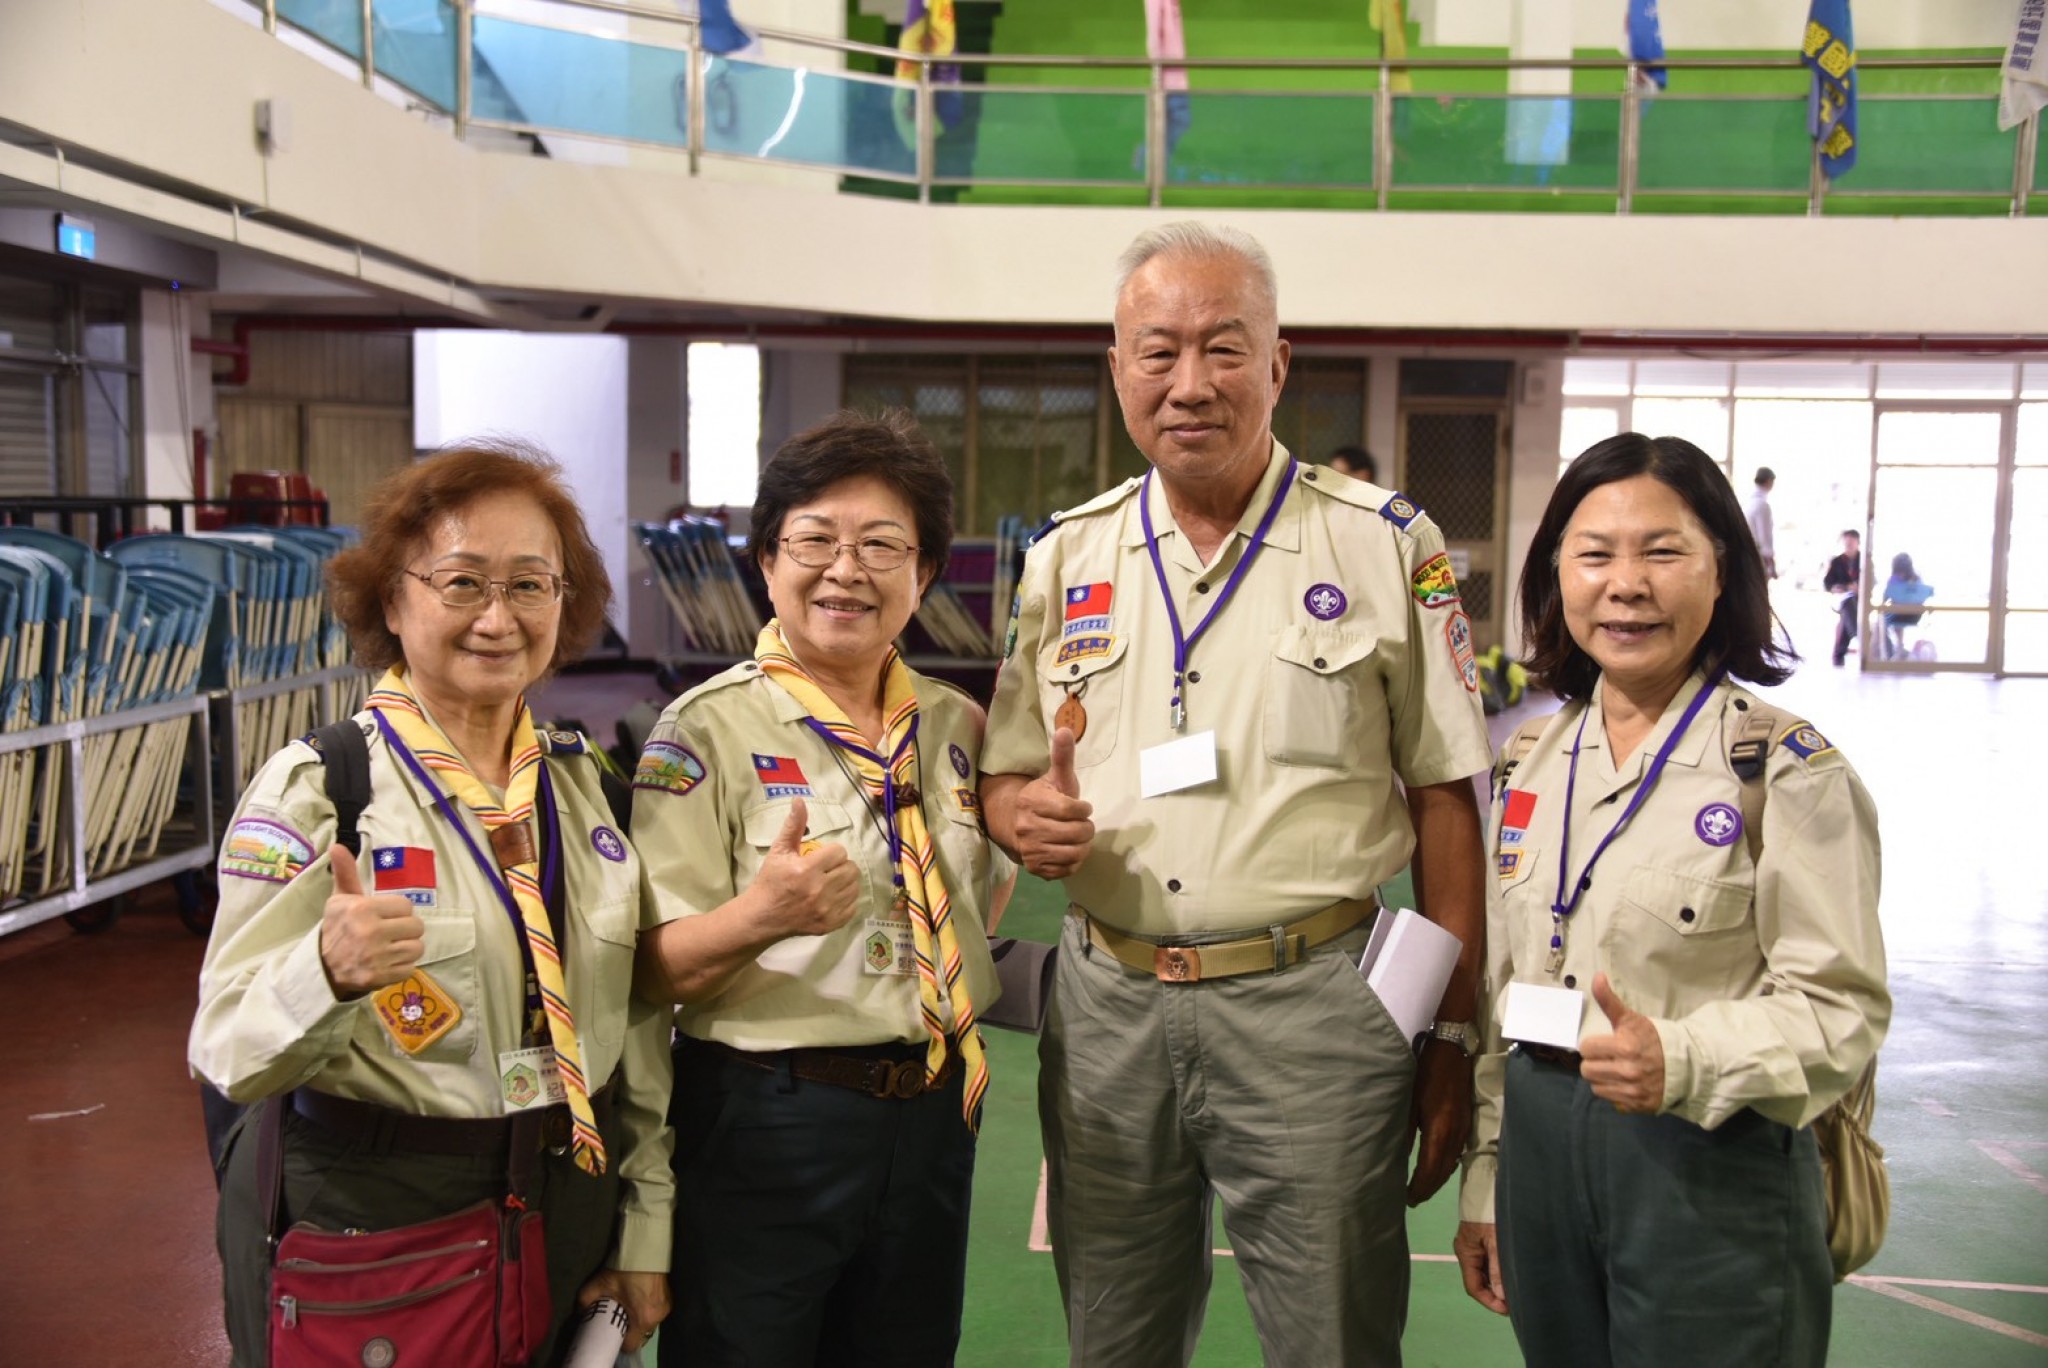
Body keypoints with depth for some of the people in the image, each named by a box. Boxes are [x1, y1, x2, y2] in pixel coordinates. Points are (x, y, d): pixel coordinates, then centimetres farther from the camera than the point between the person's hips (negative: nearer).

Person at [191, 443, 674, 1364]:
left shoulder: (588, 784, 3)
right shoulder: (314, 787, -12)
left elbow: (637, 1019, 8)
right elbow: (229, 1054, -17)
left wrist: (647, 1230, 8)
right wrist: (330, 972, -37)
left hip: (571, 1213, 5)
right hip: (364, 1215, -4)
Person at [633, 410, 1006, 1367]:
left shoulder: (954, 724, 4)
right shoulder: (707, 731, -11)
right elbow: (654, 973, -15)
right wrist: (761, 916, -32)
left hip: (931, 1115, 5)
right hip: (766, 1125, -5)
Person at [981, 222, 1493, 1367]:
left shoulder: (1389, 548, -3)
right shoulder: (1065, 559, 7)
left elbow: (1445, 800, -2)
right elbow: (1008, 775, 15)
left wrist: (1453, 1035, -4)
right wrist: (1027, 818, -9)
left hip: (1312, 1010, -3)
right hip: (1106, 1007, 4)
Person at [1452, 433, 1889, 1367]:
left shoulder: (1787, 770, -10)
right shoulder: (1533, 765, 6)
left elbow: (1841, 1007, -12)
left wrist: (1681, 1061, -29)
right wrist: (1485, 1184, 13)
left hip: (1713, 1168, -5)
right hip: (1539, 1148, 5)